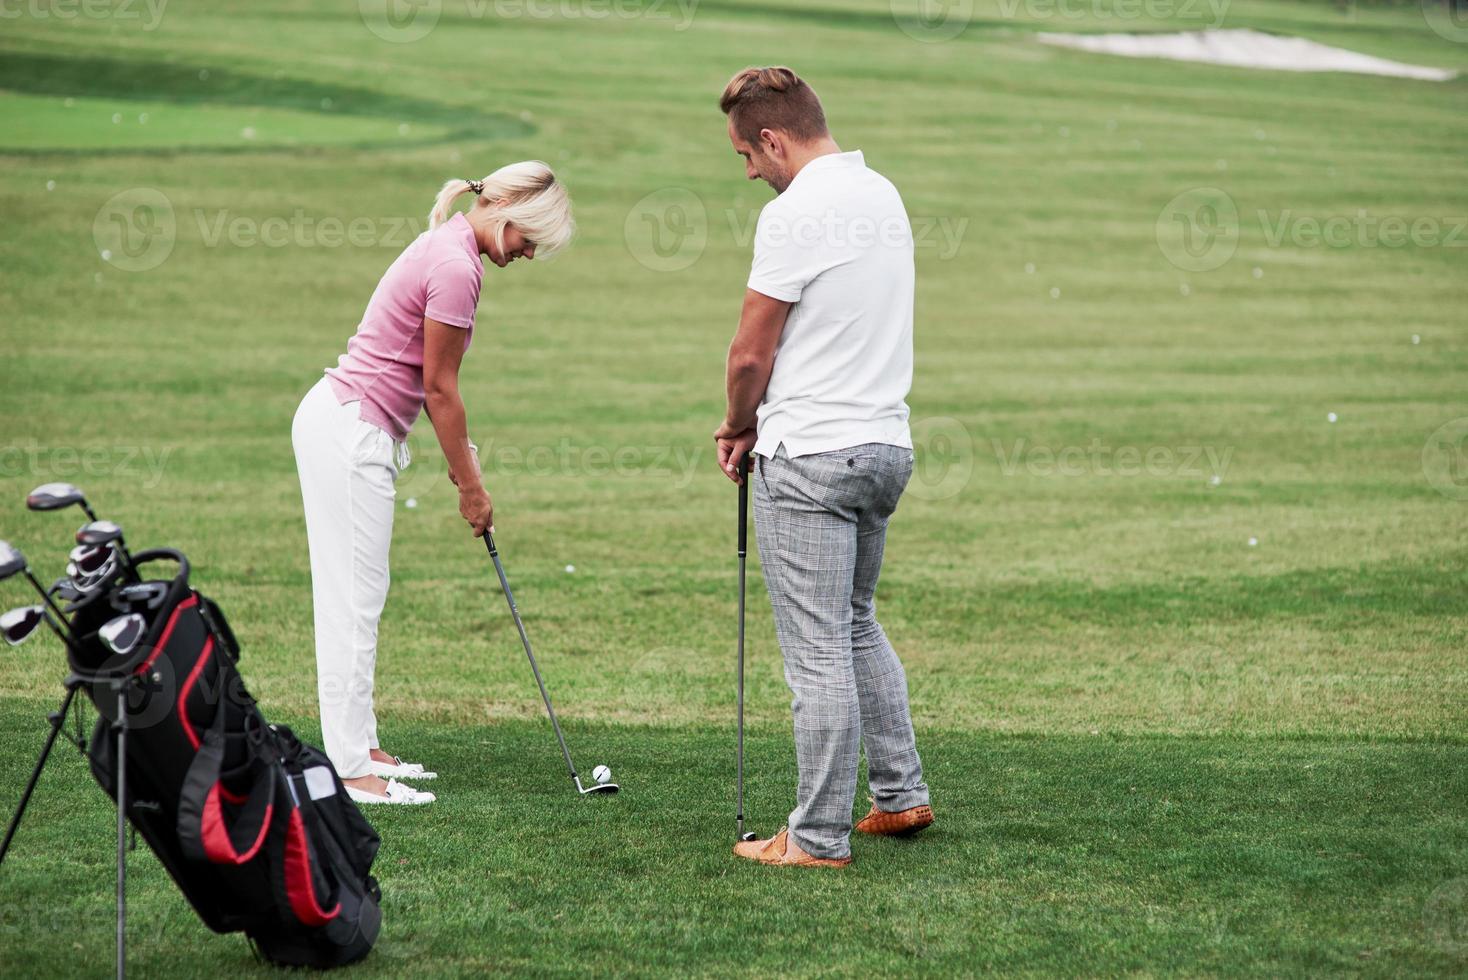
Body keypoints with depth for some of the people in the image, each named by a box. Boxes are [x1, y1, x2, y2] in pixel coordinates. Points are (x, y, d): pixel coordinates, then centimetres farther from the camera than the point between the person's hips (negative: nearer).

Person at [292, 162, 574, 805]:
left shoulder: (451, 249, 12)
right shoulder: (457, 267, -18)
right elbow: (439, 388, -13)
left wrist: (462, 454, 17)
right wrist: (471, 485, -4)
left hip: (345, 423, 10)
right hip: (350, 434, -10)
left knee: (358, 598, 14)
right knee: (353, 600, -8)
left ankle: (358, 748, 20)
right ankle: (349, 771, -6)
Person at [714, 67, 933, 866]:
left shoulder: (796, 213, -17)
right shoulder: (882, 195, 11)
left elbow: (752, 355, -13)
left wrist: (737, 426, 7)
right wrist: (762, 420, 15)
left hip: (811, 460, -9)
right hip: (885, 442, 9)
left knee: (819, 652, -3)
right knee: (857, 627, 23)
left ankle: (818, 838, 2)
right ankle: (900, 795, 27)